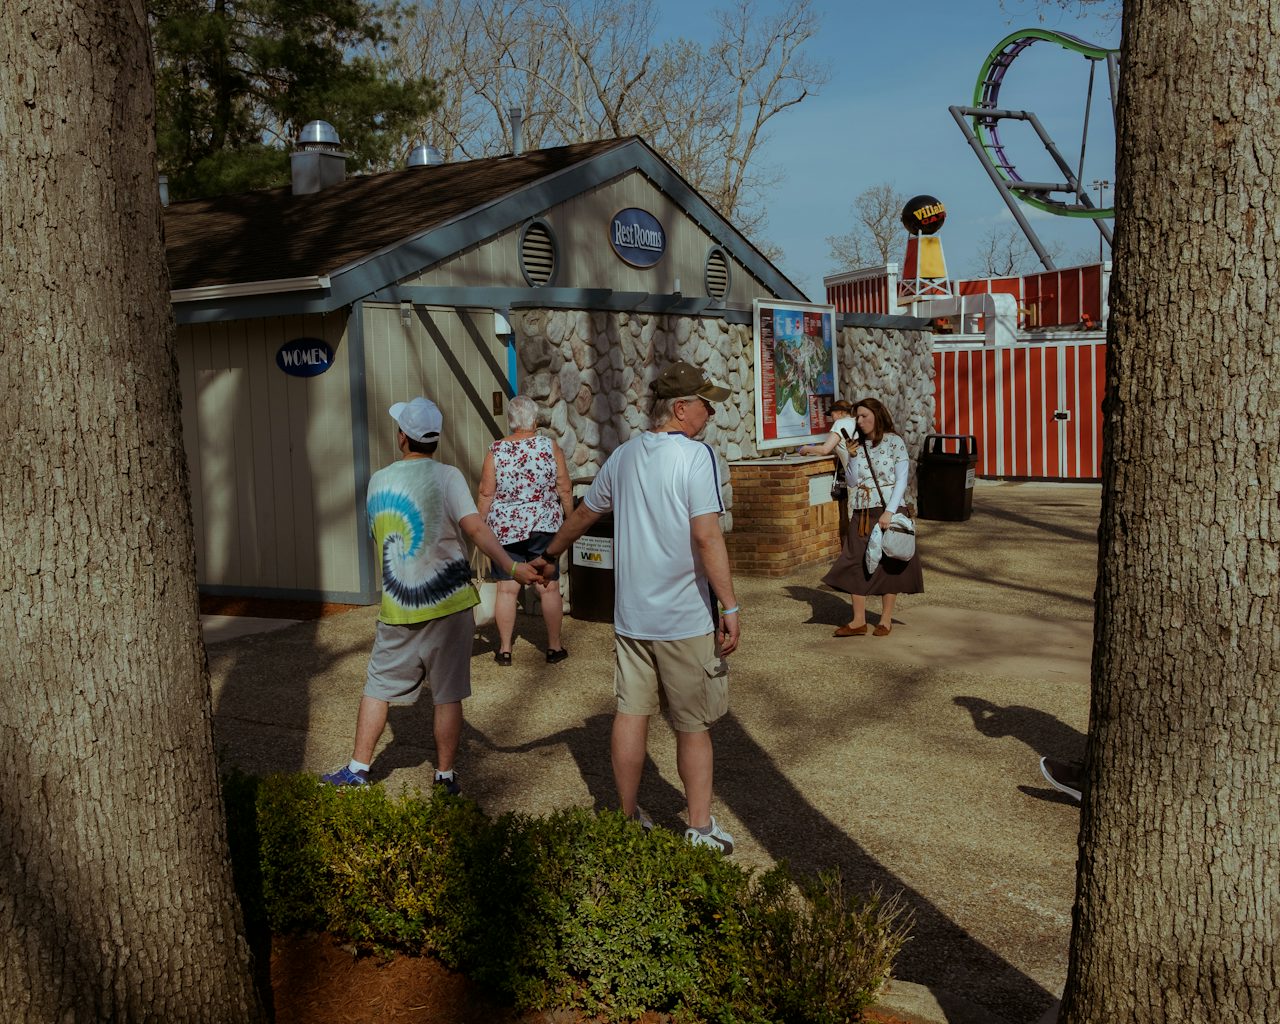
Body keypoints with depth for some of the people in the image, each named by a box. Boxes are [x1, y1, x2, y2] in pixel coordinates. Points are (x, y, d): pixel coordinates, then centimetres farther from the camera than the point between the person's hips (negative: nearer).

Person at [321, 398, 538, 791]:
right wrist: (512, 566, -28)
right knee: (448, 696, 6)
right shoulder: (446, 477, -8)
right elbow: (476, 528, -22)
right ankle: (446, 776, 14)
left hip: (396, 609, 3)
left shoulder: (378, 482, 5)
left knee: (379, 687, 15)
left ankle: (357, 769, 19)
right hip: (448, 604, -3)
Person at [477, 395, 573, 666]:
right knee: (549, 588, 7)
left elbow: (486, 495, -4)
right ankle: (554, 647, 14)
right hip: (543, 528, 0)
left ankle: (505, 649, 12)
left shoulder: (495, 450, -4)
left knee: (506, 589, 7)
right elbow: (564, 490, -2)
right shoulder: (550, 447, -4)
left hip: (504, 529, 1)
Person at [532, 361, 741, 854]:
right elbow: (707, 537, -21)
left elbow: (582, 514, 19)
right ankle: (700, 828, 16)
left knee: (630, 713, 12)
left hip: (630, 615, 6)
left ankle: (628, 819, 23)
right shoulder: (695, 456, -13)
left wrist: (548, 556, 35)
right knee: (693, 726, 7)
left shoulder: (624, 456, 8)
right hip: (686, 618, -6)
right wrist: (730, 607, -17)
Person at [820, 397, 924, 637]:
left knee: (888, 565, 2)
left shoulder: (894, 442, -4)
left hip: (887, 511, -5)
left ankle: (886, 619, 12)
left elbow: (901, 480, -9)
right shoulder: (858, 446, 10)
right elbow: (853, 483, 7)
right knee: (856, 564, 0)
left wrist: (889, 512, -18)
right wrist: (853, 458, -7)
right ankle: (858, 620, 5)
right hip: (862, 514, 5)